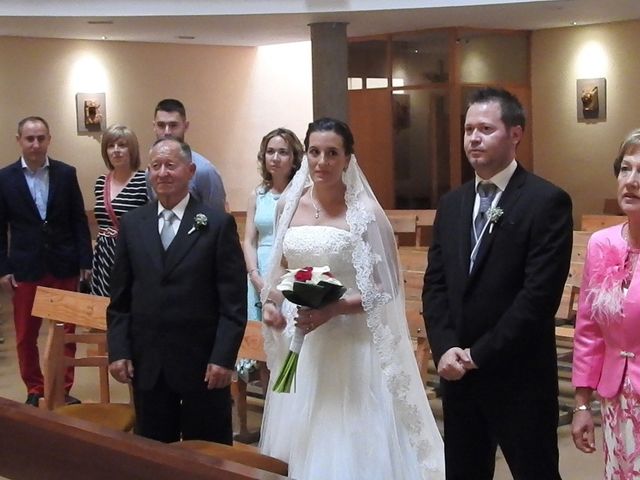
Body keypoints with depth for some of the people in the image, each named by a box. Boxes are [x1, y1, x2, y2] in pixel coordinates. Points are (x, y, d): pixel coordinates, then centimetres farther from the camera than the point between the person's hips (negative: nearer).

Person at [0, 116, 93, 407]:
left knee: (66, 331, 7)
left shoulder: (66, 173, 1)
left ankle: (64, 389, 19)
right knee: (25, 335, 7)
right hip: (25, 267, 0)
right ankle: (34, 391, 22)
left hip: (64, 265, 1)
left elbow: (79, 220, 3)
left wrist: (85, 261, -2)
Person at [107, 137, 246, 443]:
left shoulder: (218, 224, -5)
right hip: (146, 362, 3)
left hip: (203, 361, -3)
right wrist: (118, 350, 0)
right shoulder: (131, 225, 6)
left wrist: (223, 358, -13)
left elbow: (234, 301, -7)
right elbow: (120, 299, 8)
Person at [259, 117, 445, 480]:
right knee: (301, 440, 12)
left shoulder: (365, 212, -10)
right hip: (298, 342, 4)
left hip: (348, 343, -4)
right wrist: (271, 302, -1)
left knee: (349, 443, 1)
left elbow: (386, 287, -10)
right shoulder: (289, 204, 5)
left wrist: (334, 309, -21)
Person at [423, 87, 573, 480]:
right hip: (458, 375, 6)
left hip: (520, 380, -6)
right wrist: (445, 349, -8)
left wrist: (479, 354, -16)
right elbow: (435, 284, 8)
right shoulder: (452, 203, 11)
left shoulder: (547, 201, -10)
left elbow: (540, 295, -17)